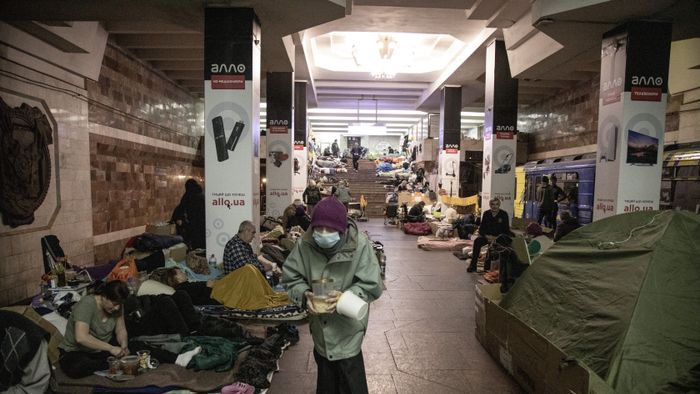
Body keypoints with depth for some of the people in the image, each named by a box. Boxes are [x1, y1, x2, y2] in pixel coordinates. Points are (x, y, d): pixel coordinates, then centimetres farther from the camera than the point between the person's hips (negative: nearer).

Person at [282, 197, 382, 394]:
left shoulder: (359, 244, -22)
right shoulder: (305, 243, -14)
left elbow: (372, 285, -18)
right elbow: (291, 276, -4)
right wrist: (304, 294, -24)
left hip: (347, 326, -3)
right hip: (320, 323, 4)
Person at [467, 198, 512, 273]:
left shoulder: (504, 214, -5)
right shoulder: (486, 214, 3)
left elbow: (506, 230, -6)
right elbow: (481, 228, 5)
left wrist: (496, 238, -19)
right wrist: (486, 236, -15)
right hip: (487, 236, 3)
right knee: (477, 241, -25)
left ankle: (487, 266, -22)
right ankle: (473, 265, -23)